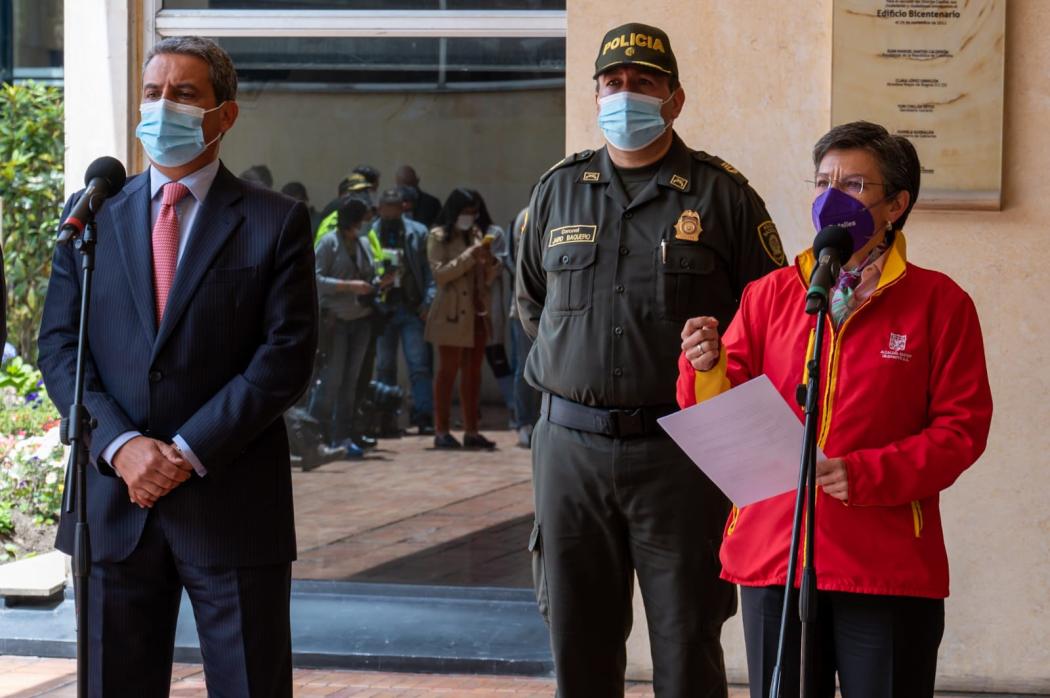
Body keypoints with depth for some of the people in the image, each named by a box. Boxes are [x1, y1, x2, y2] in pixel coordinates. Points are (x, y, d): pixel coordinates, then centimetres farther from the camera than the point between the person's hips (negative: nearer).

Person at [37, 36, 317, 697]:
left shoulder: (276, 222, 1)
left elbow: (287, 355, -6)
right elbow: (60, 346, 4)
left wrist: (189, 452, -14)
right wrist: (120, 445, -11)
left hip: (231, 503, -2)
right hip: (113, 503, 3)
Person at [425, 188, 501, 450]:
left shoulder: (475, 235, 19)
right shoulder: (438, 237, 0)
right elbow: (440, 274, -13)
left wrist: (489, 263, -1)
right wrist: (470, 256, -16)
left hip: (477, 312, 6)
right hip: (453, 313, -6)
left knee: (473, 373, 5)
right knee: (448, 371, -4)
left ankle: (471, 431, 8)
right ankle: (441, 431, -2)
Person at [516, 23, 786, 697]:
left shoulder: (722, 194, 0)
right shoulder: (559, 188, 11)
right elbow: (530, 300, 25)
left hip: (678, 449, -3)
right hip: (571, 443, 3)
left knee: (687, 642, 0)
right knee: (578, 640, 8)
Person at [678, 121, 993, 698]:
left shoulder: (939, 302, 1)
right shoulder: (770, 294, 10)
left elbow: (962, 427, -4)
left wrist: (867, 474, -16)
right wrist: (707, 369, -15)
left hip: (889, 568, -3)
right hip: (773, 557, 3)